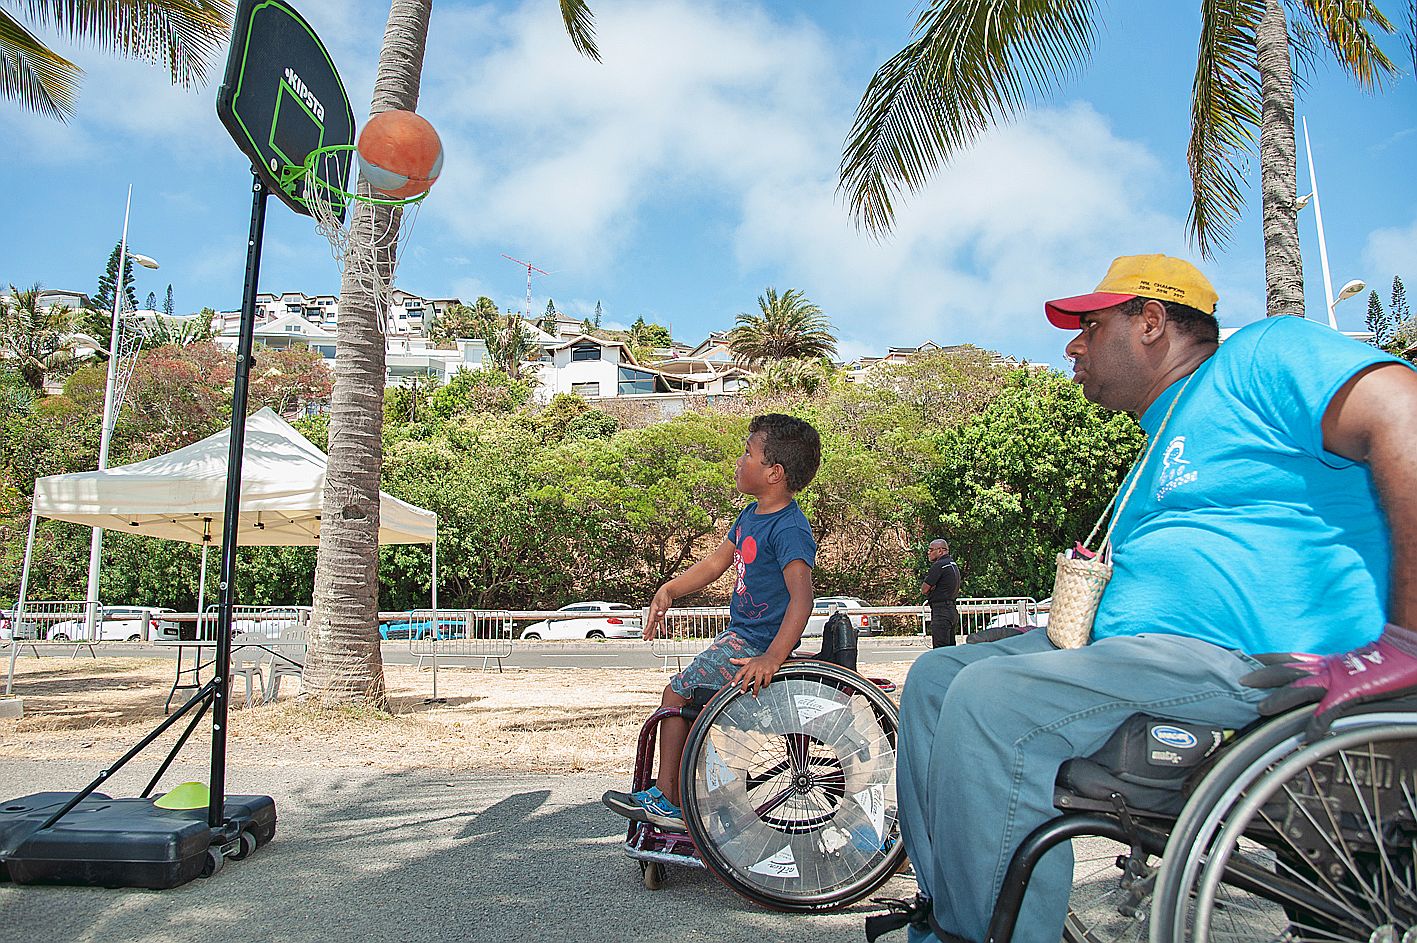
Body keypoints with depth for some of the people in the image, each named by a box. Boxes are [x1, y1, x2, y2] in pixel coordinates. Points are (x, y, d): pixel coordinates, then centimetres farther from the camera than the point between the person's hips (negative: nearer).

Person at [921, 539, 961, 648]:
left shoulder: (939, 566, -14)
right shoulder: (953, 565, 17)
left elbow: (924, 589, -12)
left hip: (941, 611, -10)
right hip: (953, 610, 10)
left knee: (940, 649, -10)